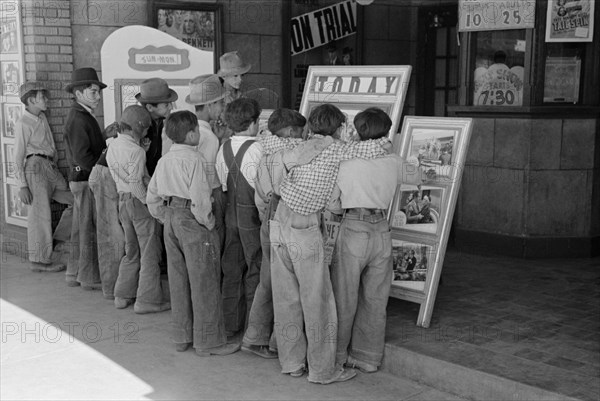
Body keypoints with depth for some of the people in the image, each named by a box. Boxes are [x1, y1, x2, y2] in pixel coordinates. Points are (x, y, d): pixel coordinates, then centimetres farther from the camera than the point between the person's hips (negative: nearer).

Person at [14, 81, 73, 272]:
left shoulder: (42, 118, 15)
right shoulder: (23, 124, -8)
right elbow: (18, 156, -9)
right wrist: (23, 185, -13)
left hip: (50, 167, 8)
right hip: (35, 167, -8)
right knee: (40, 215, -4)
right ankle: (39, 260, 5)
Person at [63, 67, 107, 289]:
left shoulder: (84, 116, 16)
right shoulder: (78, 119, -17)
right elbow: (82, 156, -23)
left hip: (82, 180, 10)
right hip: (86, 180, -10)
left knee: (80, 229, 16)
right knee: (90, 230, -2)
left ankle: (75, 274, 26)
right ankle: (90, 277, 6)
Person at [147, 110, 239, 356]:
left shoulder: (164, 160, 9)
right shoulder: (193, 159, -16)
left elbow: (152, 197, 14)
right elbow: (199, 197, -22)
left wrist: (166, 218, 19)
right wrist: (208, 223, -10)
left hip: (171, 218, 8)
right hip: (192, 220, -8)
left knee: (178, 280, 15)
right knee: (204, 282, 0)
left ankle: (182, 336, 25)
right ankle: (208, 341, 7)